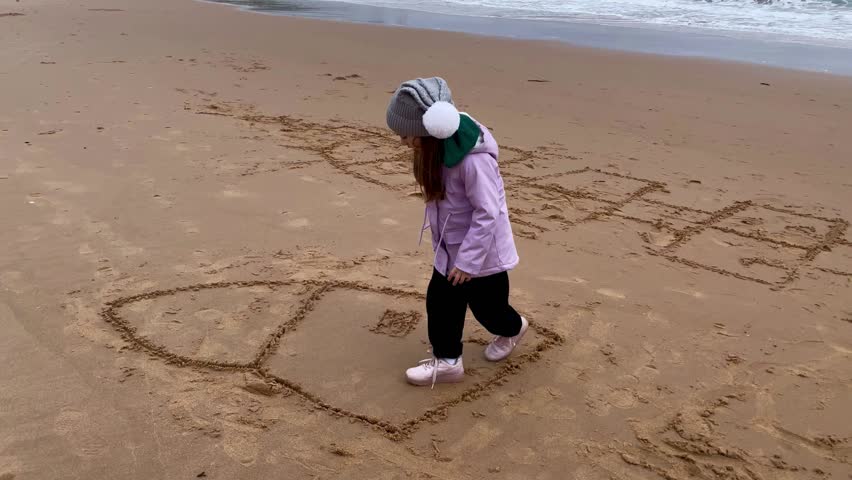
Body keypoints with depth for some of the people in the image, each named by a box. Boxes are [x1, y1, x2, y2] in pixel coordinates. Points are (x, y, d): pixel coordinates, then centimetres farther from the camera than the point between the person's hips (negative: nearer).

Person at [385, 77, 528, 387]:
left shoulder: (474, 159, -34)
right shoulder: (437, 149, -6)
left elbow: (488, 213, -29)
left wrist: (467, 261, -23)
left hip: (481, 251, -7)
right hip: (449, 248, 7)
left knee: (487, 305, 15)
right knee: (439, 302, 11)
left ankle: (512, 329, 47)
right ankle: (447, 361, 28)